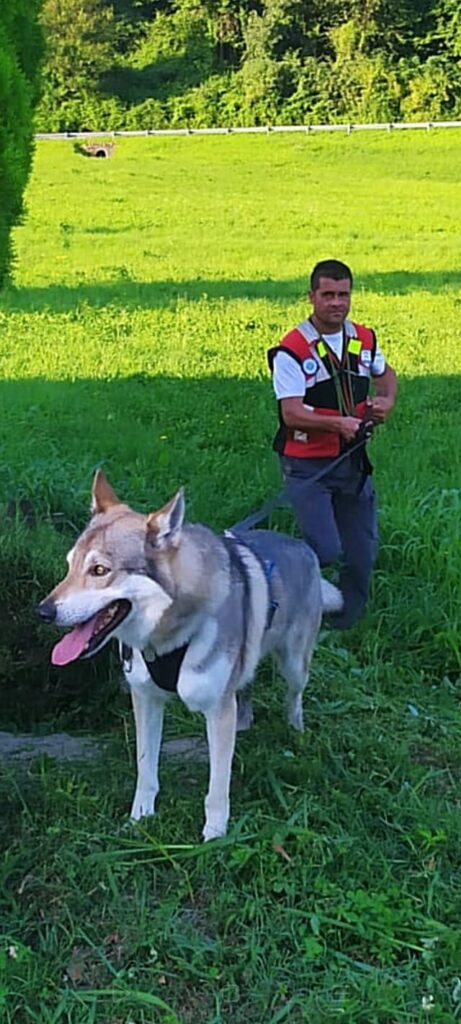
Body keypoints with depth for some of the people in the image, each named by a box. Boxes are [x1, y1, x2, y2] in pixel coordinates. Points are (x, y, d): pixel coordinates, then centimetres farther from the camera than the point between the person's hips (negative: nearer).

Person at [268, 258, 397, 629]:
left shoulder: (365, 339, 5)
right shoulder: (292, 349, -14)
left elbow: (385, 373, 26)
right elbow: (292, 413, -20)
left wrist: (386, 400, 4)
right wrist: (338, 423, -34)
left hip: (354, 462, 6)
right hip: (309, 467, -6)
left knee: (362, 553, 11)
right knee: (326, 552, -17)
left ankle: (347, 625, 32)